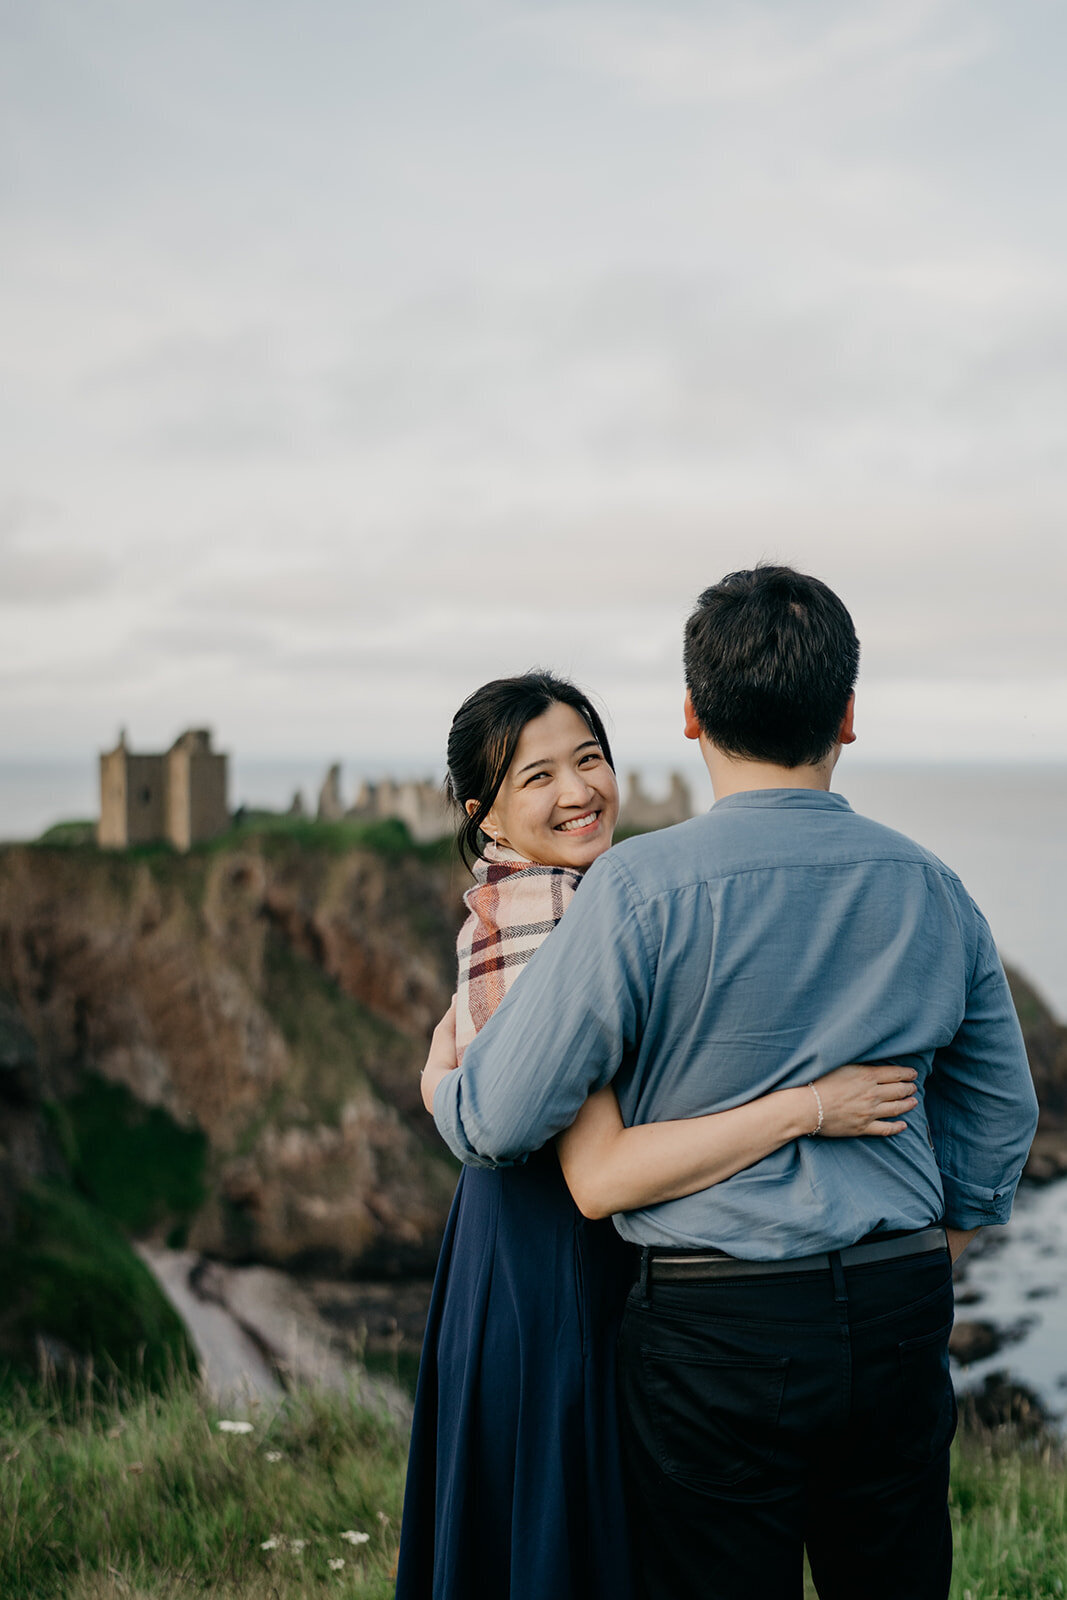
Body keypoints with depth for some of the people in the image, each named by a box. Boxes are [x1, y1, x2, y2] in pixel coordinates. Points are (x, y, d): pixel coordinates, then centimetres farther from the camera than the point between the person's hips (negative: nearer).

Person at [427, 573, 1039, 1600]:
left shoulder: (642, 889, -15)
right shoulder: (934, 891, 2)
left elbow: (499, 1120, -12)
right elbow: (1000, 1112, 14)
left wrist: (441, 1085, 10)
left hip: (716, 1329, -4)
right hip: (901, 1321, 5)